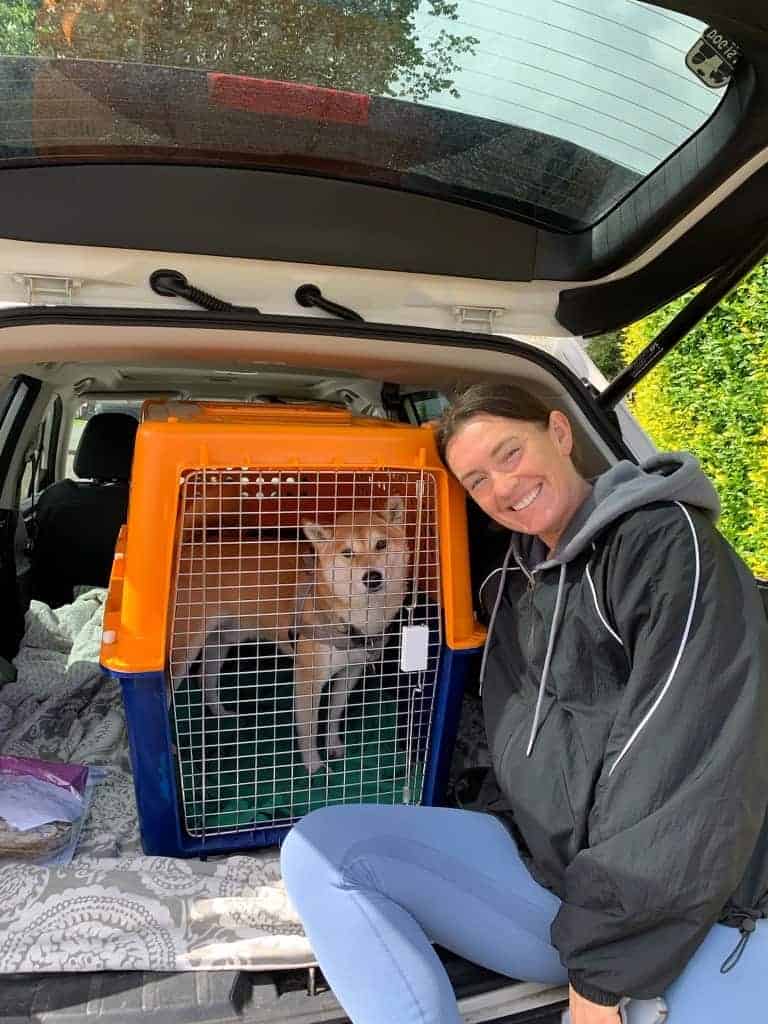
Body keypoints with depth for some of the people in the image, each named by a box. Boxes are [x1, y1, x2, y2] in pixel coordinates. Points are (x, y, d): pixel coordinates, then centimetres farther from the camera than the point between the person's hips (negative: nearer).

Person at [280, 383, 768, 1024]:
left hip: (700, 907, -6)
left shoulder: (668, 541, -8)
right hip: (543, 870, 7)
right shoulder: (514, 583, 14)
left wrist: (605, 962, -15)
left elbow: (690, 762, -17)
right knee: (318, 850, -11)